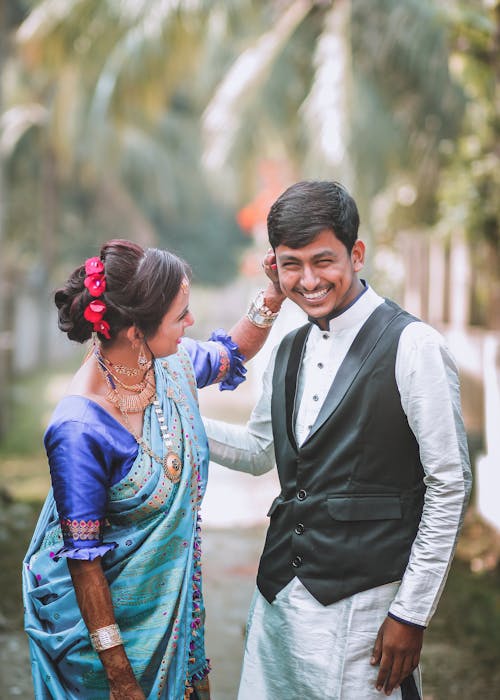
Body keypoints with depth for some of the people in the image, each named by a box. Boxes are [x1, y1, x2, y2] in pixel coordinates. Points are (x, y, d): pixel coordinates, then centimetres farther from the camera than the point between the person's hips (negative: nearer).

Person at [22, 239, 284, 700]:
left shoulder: (172, 362, -9)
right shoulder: (81, 429, -30)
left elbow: (231, 355, 16)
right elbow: (83, 559, -23)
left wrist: (275, 293, 0)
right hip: (101, 609, -7)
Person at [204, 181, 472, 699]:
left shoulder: (412, 345, -12)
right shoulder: (290, 350, 10)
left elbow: (450, 486, -11)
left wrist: (412, 614, -11)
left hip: (358, 607, -6)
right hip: (279, 593, 7)